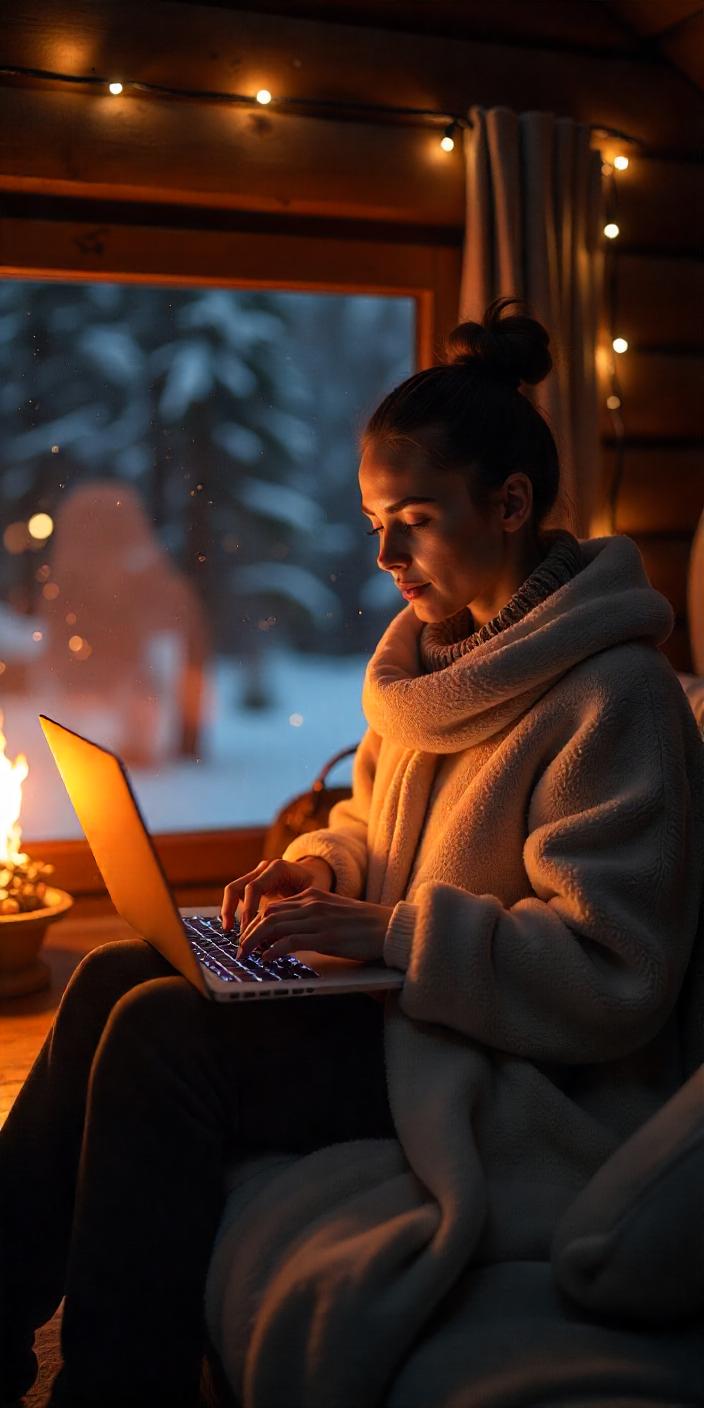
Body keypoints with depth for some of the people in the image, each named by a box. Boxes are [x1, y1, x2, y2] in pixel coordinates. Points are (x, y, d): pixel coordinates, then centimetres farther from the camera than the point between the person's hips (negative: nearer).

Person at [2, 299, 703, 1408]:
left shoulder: (615, 696, -19)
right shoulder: (443, 647, 8)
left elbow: (615, 976, -24)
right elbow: (376, 817, 21)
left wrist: (387, 931, -26)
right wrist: (322, 871, -2)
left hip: (525, 1070, -9)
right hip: (408, 993, 9)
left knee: (160, 1033, -22)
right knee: (116, 974, -4)